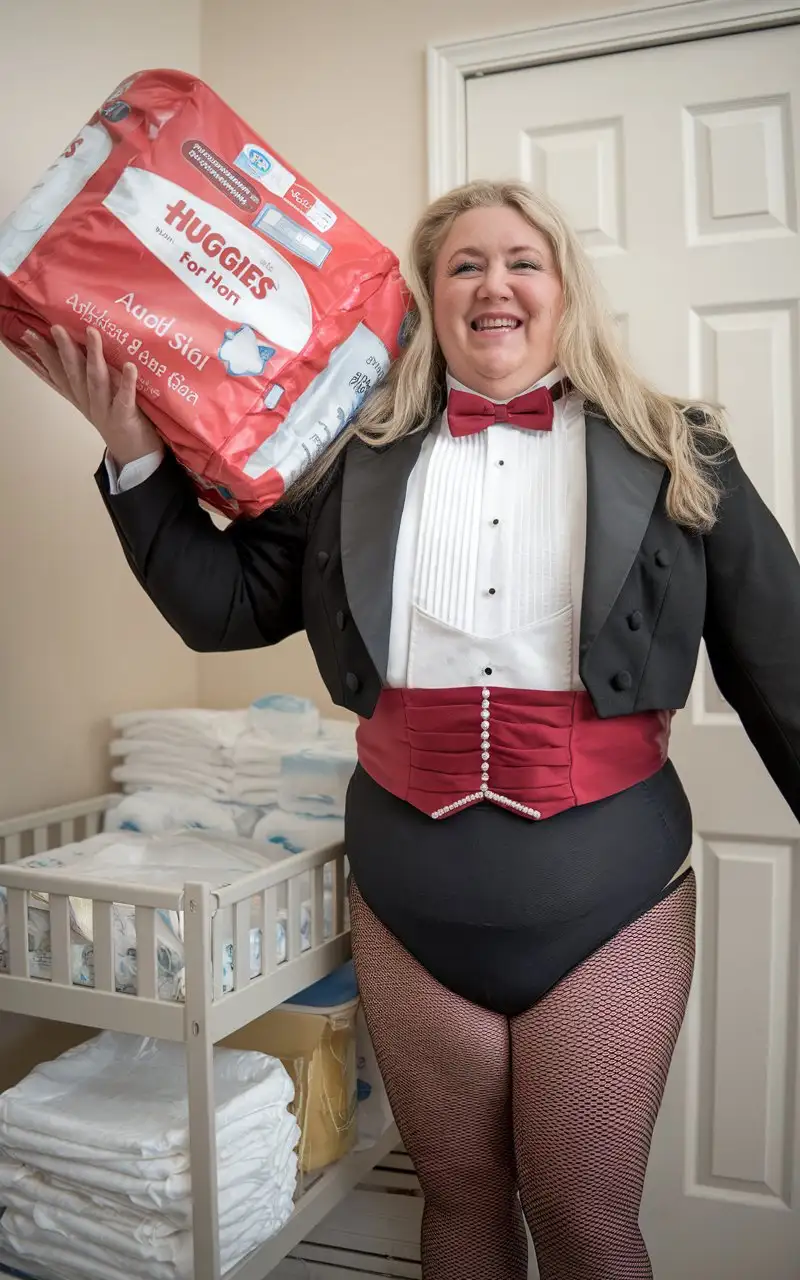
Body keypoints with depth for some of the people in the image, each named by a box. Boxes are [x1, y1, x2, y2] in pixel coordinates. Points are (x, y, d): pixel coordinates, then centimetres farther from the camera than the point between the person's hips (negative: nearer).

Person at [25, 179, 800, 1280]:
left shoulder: (676, 460, 0)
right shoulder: (354, 462, 4)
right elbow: (225, 605, 5)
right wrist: (135, 453, -4)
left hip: (606, 886, -1)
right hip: (409, 889, 2)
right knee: (459, 1190, 20)